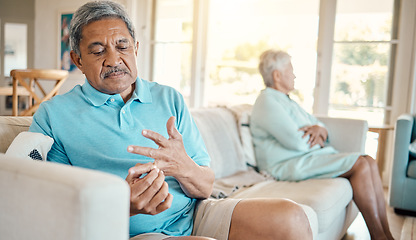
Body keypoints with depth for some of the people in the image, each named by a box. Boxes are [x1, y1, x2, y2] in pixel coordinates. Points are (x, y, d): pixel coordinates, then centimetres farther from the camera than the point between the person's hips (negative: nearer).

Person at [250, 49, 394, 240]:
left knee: (370, 162, -7)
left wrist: (319, 130, -6)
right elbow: (297, 142, -20)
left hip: (311, 154, 10)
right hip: (289, 164, -10)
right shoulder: (267, 102, -10)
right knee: (360, 164, -20)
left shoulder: (287, 101, 23)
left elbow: (322, 126, 19)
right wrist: (318, 140, 0)